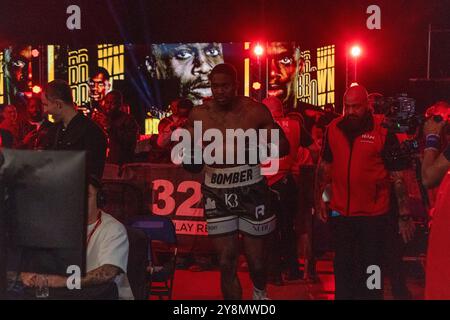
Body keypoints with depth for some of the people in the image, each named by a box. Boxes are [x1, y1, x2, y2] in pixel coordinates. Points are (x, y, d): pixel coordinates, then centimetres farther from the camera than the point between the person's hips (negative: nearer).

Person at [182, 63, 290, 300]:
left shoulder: (255, 110, -4)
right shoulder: (199, 115, 1)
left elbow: (284, 146, -1)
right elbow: (187, 160, 11)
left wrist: (254, 147, -19)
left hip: (251, 191, -1)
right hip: (217, 194, 1)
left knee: (256, 260, 8)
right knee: (226, 263, 1)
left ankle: (260, 292, 42)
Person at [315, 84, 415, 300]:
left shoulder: (383, 131, -12)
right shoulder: (334, 129, 0)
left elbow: (398, 175, -9)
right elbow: (324, 165, 12)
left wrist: (404, 215, -11)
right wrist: (319, 198, 10)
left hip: (374, 214, -3)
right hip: (340, 211, 3)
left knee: (371, 268, 10)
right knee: (343, 266, 17)